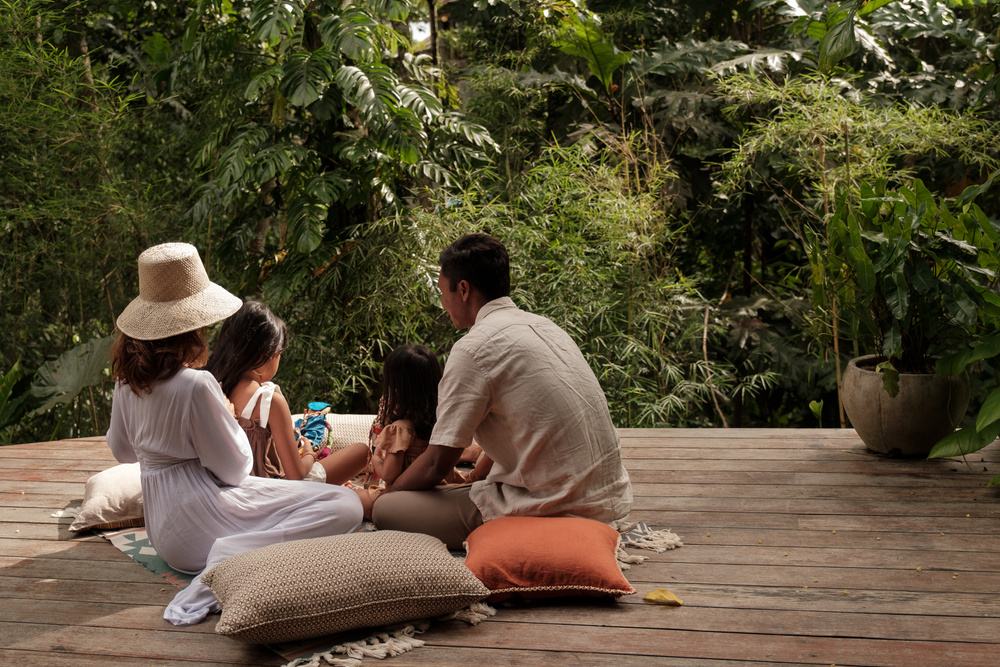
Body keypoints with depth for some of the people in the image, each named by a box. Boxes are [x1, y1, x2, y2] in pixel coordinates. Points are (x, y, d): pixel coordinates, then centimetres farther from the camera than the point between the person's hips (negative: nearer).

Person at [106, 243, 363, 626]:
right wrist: (227, 415, 1)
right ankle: (233, 558, -25)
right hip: (198, 518, -9)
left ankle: (226, 555, 7)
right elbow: (236, 469, -15)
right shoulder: (195, 385, -23)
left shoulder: (128, 376, 1)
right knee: (344, 506, -18)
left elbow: (121, 449, 17)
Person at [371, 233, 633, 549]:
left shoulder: (474, 348, -12)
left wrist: (383, 495, 10)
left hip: (551, 509, -9)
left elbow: (436, 464, -8)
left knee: (387, 509, -6)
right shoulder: (544, 326, 13)